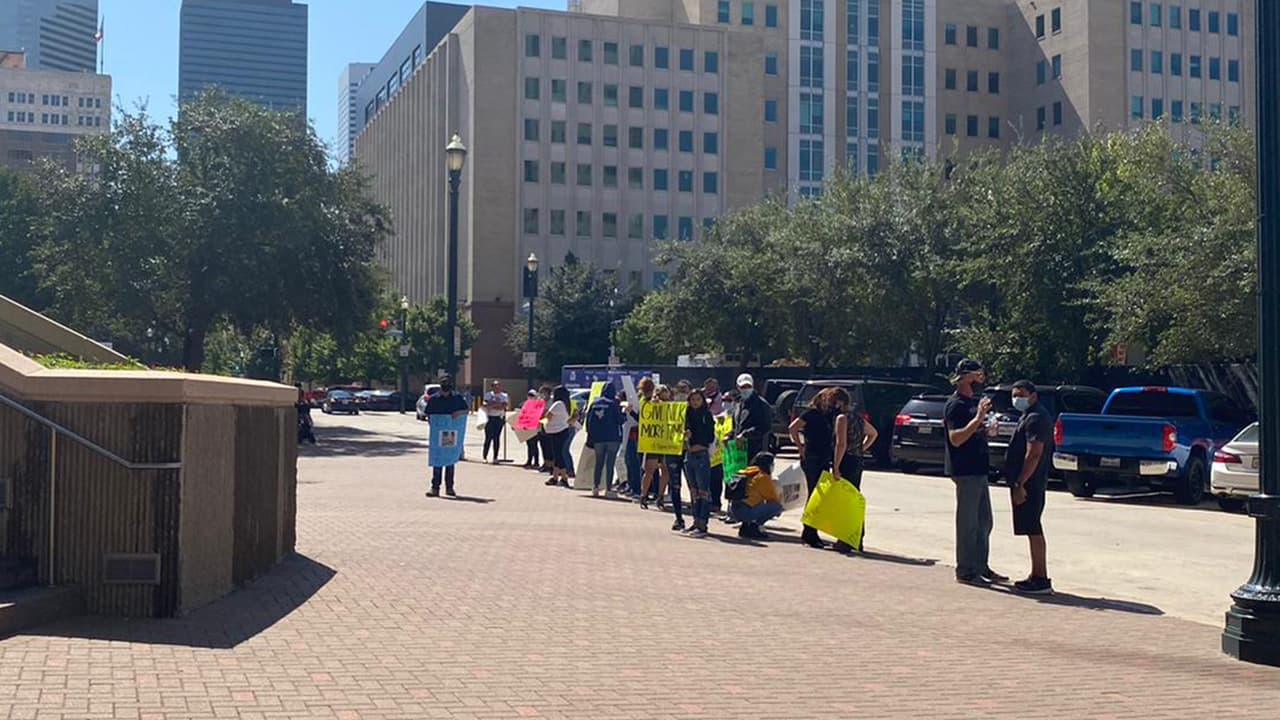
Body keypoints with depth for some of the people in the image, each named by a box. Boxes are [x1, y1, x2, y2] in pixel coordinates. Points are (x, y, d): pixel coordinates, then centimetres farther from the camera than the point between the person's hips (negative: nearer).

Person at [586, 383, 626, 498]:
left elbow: (588, 420, 7)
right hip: (613, 438, -4)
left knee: (599, 463, 15)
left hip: (598, 438, 4)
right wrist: (624, 414, 12)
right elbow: (620, 420, -10)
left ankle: (595, 487, 14)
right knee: (610, 463, -1)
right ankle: (608, 490, -2)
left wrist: (591, 436, 15)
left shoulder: (594, 404, 5)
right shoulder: (613, 404, -10)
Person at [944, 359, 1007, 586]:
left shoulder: (973, 402, 16)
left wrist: (987, 426, 11)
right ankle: (965, 571, 2)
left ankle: (981, 567, 23)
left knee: (984, 523, 15)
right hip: (965, 471, -10)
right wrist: (979, 418, -29)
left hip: (978, 469, 10)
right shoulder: (955, 404, -13)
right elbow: (956, 438, -24)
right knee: (968, 524, -4)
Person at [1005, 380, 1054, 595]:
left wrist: (1020, 484, -24)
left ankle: (1041, 580, -6)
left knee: (1033, 530, -8)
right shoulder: (1029, 416, 19)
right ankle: (1037, 576, 19)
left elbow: (1033, 454, -22)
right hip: (1029, 484, 11)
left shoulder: (1036, 418, -15)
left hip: (1029, 484, -11)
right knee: (1033, 530, 13)